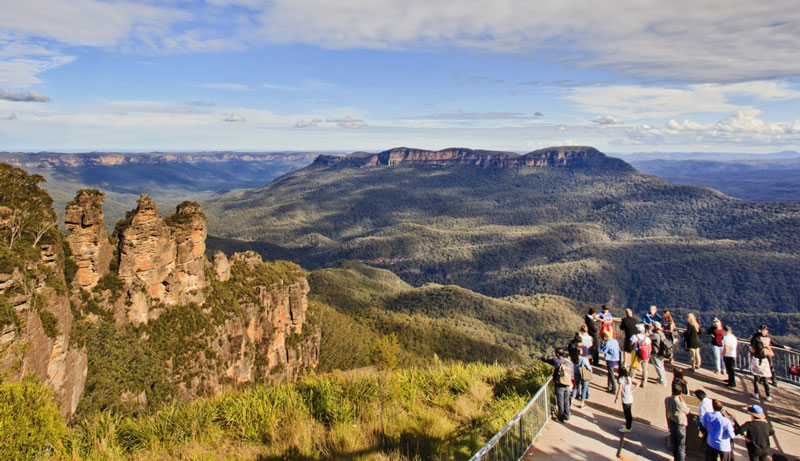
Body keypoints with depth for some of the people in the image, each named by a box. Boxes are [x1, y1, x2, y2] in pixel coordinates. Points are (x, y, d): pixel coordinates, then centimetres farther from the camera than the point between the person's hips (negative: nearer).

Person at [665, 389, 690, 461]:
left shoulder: (667, 400, -15)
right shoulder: (680, 403, -30)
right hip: (680, 425, -5)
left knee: (674, 444, 22)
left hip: (671, 423, 5)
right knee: (681, 446, 12)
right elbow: (687, 411, -9)